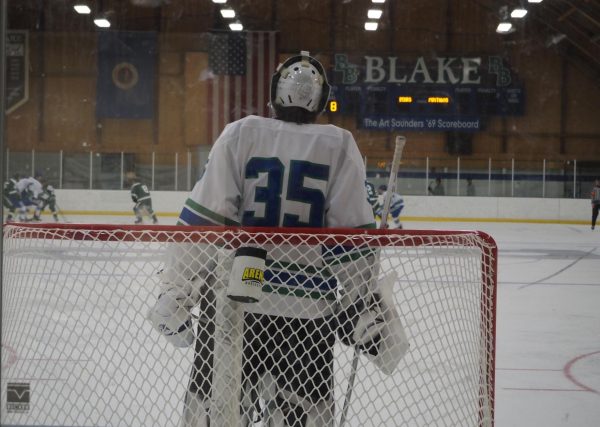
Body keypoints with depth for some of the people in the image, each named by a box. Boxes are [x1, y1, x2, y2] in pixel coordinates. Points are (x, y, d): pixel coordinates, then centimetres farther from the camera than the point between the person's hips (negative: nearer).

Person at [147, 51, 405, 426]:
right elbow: (354, 236, -3)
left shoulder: (240, 134, 1)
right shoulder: (340, 146, 1)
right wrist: (365, 308, 4)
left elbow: (203, 220, -5)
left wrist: (176, 294, 0)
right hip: (307, 310, 0)